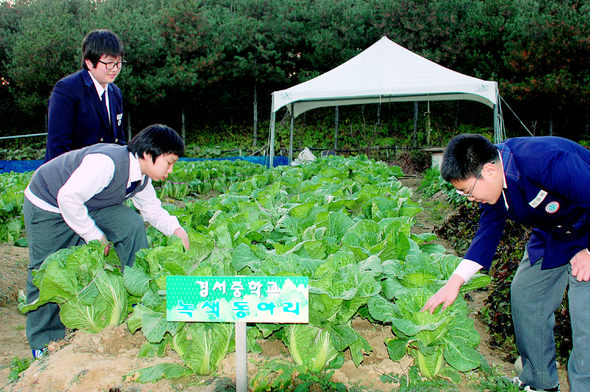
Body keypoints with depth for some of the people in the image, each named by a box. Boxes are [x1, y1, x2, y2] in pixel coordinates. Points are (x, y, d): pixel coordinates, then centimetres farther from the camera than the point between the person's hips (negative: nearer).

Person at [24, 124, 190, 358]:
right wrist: (94, 235, -27)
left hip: (89, 205, 7)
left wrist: (175, 229, -12)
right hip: (47, 206, -7)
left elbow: (152, 209, 6)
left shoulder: (142, 178, -8)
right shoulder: (106, 162, -36)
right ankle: (43, 343, 14)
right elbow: (68, 198, -36)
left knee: (132, 225, -9)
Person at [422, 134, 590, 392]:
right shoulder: (491, 183, -11)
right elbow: (487, 232, -2)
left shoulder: (548, 162, -38)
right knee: (524, 296, 8)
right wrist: (456, 281, -8)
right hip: (551, 233, 7)